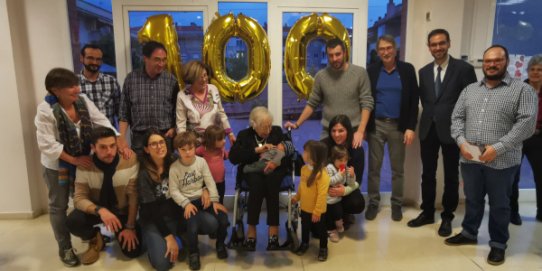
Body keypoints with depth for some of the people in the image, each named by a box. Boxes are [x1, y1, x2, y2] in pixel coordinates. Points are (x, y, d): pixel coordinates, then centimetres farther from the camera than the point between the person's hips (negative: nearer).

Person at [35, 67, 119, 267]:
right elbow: (47, 144, -24)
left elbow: (101, 121, -12)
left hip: (84, 159, 5)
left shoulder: (83, 100, -10)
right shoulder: (45, 110, -23)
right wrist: (74, 160, -25)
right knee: (59, 206, 11)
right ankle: (65, 248, 28)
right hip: (57, 165, -4)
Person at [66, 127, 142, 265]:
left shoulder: (130, 160, -22)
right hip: (97, 210, 1)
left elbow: (133, 196, -17)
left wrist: (130, 227, -18)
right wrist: (100, 210, -40)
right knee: (72, 222, -31)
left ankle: (119, 235, 24)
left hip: (122, 211, 0)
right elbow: (79, 198, -19)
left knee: (133, 251, -12)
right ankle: (96, 239, 4)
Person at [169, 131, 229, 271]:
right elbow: (174, 190, -8)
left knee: (223, 219, -19)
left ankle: (220, 244, 15)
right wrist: (186, 203, -19)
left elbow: (210, 182, -1)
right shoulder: (174, 168, -7)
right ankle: (193, 252, 1)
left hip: (203, 199, 3)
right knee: (211, 224, -27)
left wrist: (215, 201, -9)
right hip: (187, 202, -3)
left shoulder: (201, 161, -1)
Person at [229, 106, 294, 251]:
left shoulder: (277, 131, 11)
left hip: (274, 169, 1)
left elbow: (289, 149, 1)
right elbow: (233, 157, -6)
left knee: (270, 181, -33)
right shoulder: (244, 135, 6)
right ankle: (251, 229, -27)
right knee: (257, 183, -34)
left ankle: (274, 229, -29)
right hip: (252, 170, -1)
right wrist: (256, 150, -13)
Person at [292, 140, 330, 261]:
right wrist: (297, 197, 20)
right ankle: (304, 243, 49)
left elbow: (322, 195, -27)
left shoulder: (322, 174, -29)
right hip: (305, 208, 6)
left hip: (317, 211, -6)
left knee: (320, 230, 16)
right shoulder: (304, 168, -5)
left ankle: (323, 248, 38)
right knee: (305, 227, 25)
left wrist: (317, 211, -25)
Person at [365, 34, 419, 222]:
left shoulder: (407, 70, 1)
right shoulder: (371, 71, 2)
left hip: (398, 126, 0)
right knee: (374, 167, 7)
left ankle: (396, 204, 25)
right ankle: (373, 203, 20)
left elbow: (414, 101, 0)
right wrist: (363, 126, -3)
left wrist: (411, 127, -7)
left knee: (397, 169, 10)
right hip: (376, 125, 0)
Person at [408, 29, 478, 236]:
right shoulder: (424, 71, 9)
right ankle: (427, 212, 26)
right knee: (428, 173, 11)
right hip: (428, 128, 4)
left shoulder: (464, 69, -5)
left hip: (452, 129, -4)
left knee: (451, 176, 8)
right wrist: (431, 115, 4)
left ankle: (447, 217, 23)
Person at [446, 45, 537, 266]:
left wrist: (498, 148, -19)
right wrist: (462, 142, -9)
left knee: (499, 205, 10)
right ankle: (469, 233, 35)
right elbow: (457, 117, 8)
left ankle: (498, 244, 27)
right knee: (472, 200, 17)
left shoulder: (522, 90, -3)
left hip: (501, 161, -3)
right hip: (469, 158, 4)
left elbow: (526, 123, -11)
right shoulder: (469, 90, 11)